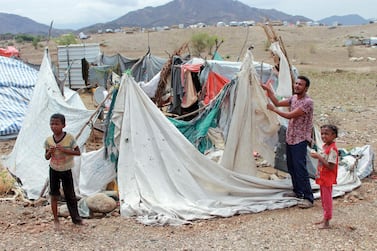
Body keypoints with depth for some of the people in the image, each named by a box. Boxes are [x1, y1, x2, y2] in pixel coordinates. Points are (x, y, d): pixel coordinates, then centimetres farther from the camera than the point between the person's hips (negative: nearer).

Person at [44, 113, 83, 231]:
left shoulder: (69, 138, -16)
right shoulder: (48, 140, -9)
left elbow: (78, 152, -12)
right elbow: (46, 157, 1)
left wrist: (65, 150, -26)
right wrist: (49, 152, -22)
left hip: (67, 170, -2)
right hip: (54, 170, 2)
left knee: (70, 195, 8)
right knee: (54, 195, 6)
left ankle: (76, 218, 22)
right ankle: (56, 220, 19)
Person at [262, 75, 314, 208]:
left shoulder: (307, 102, -18)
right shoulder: (293, 98, 10)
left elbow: (290, 115, -21)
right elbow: (278, 102, 12)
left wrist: (273, 109, -14)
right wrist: (268, 89, 4)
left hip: (300, 140, -9)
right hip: (290, 138, 9)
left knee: (300, 168, -12)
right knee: (291, 167, 16)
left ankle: (308, 198, -8)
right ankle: (298, 191, 30)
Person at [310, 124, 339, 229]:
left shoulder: (332, 149, -21)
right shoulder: (324, 146, 8)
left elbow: (331, 166, -26)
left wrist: (319, 157, -26)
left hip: (328, 179, -9)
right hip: (322, 178, 9)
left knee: (327, 199, 1)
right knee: (323, 199, 18)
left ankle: (327, 222, 10)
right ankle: (325, 219, 30)